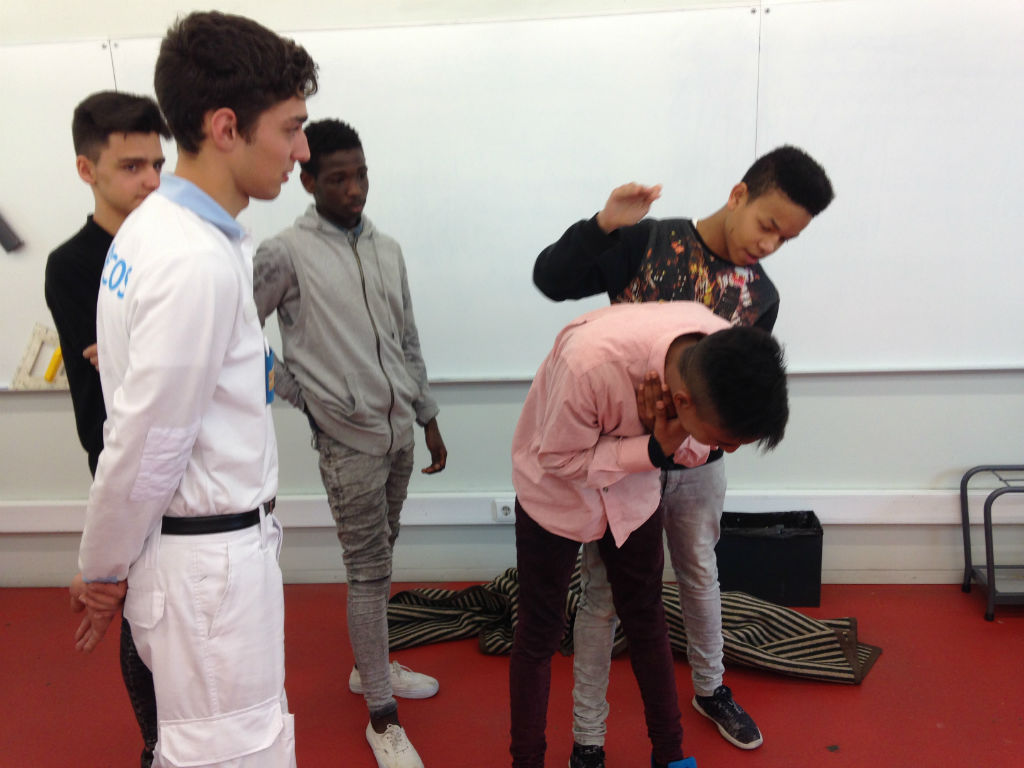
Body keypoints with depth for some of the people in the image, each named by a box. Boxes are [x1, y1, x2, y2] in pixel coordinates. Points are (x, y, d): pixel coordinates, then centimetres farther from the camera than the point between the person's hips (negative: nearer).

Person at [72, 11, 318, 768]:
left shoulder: (155, 226, 5)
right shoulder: (199, 261, -23)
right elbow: (146, 444, -19)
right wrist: (101, 570, -3)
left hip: (209, 541, 9)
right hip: (211, 559, -9)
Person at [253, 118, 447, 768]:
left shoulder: (387, 249, 9)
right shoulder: (286, 254, -10)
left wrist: (429, 418, 15)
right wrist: (299, 391, -7)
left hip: (398, 430, 6)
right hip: (349, 438, -6)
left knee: (379, 561, 18)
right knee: (370, 573, 0)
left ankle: (371, 666, 38)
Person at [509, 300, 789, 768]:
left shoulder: (725, 355, -26)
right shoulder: (592, 360, -42)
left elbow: (693, 453, -9)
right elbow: (560, 460, -25)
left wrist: (674, 438, -31)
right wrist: (655, 449, -34)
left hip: (633, 491, 4)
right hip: (556, 490, -4)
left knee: (647, 623, 15)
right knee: (540, 633, 8)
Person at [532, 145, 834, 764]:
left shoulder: (762, 297, -1)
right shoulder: (649, 242, -14)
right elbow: (551, 279, -18)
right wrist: (604, 224, -32)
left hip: (698, 462, 5)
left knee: (701, 578, 24)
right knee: (605, 595, 5)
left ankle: (710, 689, 51)